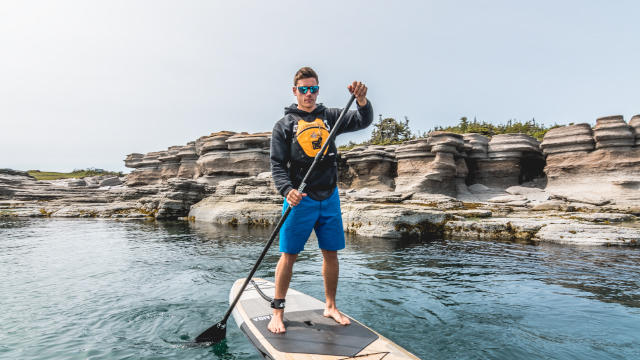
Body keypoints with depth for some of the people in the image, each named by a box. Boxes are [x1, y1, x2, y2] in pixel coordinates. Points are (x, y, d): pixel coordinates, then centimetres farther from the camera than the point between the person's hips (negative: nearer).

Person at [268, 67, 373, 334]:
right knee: (289, 255, 0)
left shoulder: (330, 117, 10)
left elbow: (363, 121, 0)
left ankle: (330, 306, 26)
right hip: (300, 199, -3)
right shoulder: (284, 124, 2)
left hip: (329, 197, 3)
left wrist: (361, 100, -20)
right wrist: (287, 190, -21)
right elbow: (277, 164, -4)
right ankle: (277, 311, 15)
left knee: (331, 253, 10)